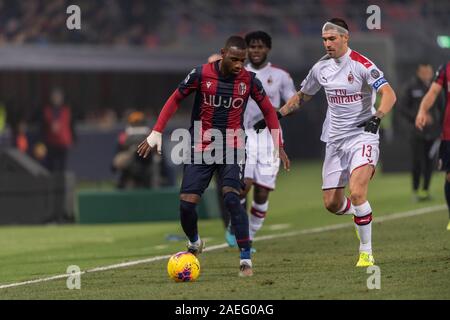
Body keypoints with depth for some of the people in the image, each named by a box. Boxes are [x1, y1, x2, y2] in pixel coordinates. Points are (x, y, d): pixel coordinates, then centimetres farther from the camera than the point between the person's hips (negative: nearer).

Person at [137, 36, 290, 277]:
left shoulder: (249, 80, -5)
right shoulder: (201, 74, -9)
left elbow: (268, 110, 9)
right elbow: (175, 100, 2)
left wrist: (278, 146, 6)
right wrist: (155, 134, -2)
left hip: (232, 149, -1)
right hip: (200, 148, 1)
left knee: (231, 198, -21)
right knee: (186, 203, -6)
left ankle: (246, 259, -14)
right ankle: (194, 243, 27)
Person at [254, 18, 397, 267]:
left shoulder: (361, 64, -12)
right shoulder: (321, 67, 6)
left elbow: (389, 94, -20)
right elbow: (301, 97, 22)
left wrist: (377, 117, -37)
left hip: (362, 136, -6)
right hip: (335, 141, 6)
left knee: (357, 192, -24)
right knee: (332, 204, 4)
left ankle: (366, 253, -12)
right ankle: (359, 214, 39)